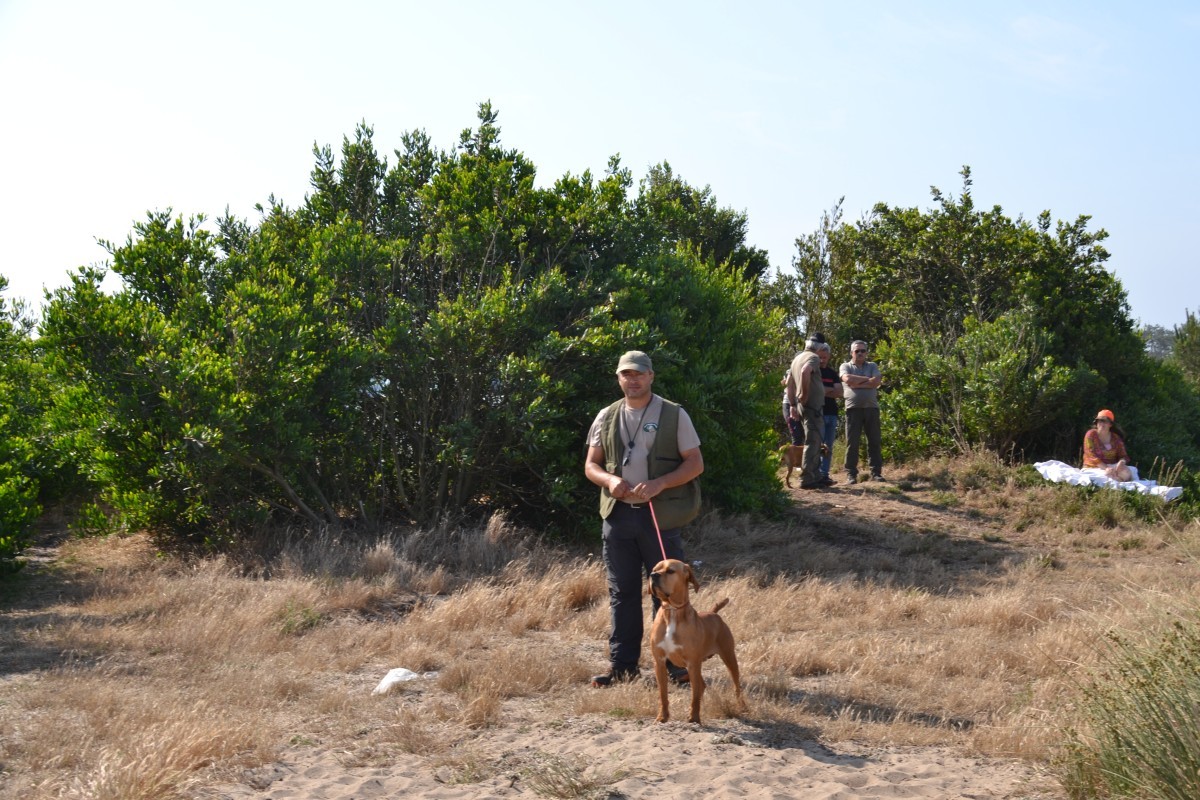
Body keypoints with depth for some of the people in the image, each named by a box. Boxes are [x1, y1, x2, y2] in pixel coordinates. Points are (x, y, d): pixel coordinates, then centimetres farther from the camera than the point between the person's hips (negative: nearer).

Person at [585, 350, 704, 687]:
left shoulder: (674, 415, -1)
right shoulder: (606, 417, 9)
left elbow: (695, 463, -2)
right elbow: (591, 465, 12)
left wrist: (659, 484, -17)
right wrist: (610, 480, -11)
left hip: (660, 516, -3)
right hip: (618, 514, 3)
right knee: (622, 592, 8)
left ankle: (675, 664, 9)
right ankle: (622, 664, 16)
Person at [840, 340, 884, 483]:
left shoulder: (872, 366, 13)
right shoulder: (845, 366, 8)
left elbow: (876, 381, -5)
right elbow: (848, 379, -13)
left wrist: (856, 384, -8)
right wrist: (867, 379, -5)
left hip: (871, 408, 2)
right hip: (853, 408, -2)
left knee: (875, 441, 2)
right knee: (852, 442, -2)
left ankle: (876, 472, 7)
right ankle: (851, 474, 2)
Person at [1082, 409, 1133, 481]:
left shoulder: (1116, 438, 10)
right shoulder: (1091, 434, -2)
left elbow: (1123, 455, 7)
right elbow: (1092, 455, -12)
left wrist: (1121, 462, -20)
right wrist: (1106, 468, -24)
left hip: (1112, 468, 3)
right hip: (1093, 468, -3)